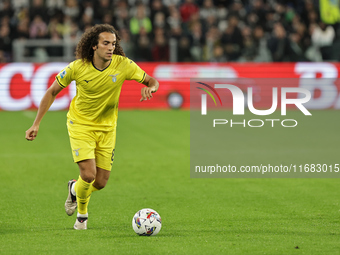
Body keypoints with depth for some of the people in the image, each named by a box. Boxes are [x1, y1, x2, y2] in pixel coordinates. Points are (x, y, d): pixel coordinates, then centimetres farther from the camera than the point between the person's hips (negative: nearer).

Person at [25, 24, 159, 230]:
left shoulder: (123, 65, -16)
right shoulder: (77, 67, -18)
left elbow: (152, 80, -5)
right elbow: (52, 92, -6)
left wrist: (150, 87, -31)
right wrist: (36, 124, -9)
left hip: (107, 127, 3)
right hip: (80, 124, -3)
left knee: (101, 182, 3)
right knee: (88, 174, -19)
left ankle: (75, 189, 40)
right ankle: (82, 214, 12)